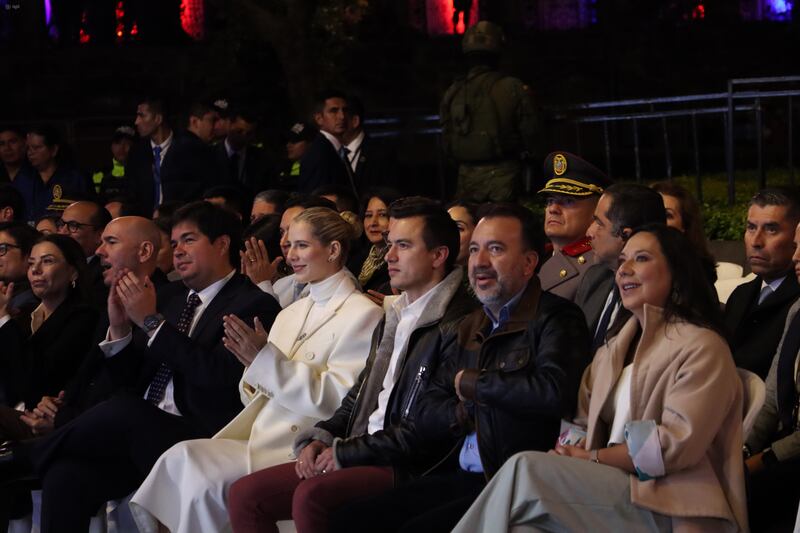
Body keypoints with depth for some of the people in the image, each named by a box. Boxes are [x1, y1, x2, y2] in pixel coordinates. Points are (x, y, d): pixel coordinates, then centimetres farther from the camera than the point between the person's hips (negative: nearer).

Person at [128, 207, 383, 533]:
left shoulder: (362, 315, -3)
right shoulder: (290, 314, 19)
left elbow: (337, 399, -14)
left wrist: (266, 359, -15)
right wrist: (254, 363, -2)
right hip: (260, 440, 7)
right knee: (182, 458, -19)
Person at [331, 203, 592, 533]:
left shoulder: (555, 319, -4)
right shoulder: (471, 328, 19)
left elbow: (554, 393, -24)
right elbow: (425, 418, 17)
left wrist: (471, 384, -8)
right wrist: (467, 412, -6)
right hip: (457, 478, 7)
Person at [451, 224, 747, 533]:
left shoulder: (702, 347, -3)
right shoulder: (615, 347, 24)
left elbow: (678, 443, -14)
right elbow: (583, 421, 17)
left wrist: (592, 458, -10)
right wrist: (574, 449, -7)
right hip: (615, 490, 6)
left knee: (526, 469, -23)